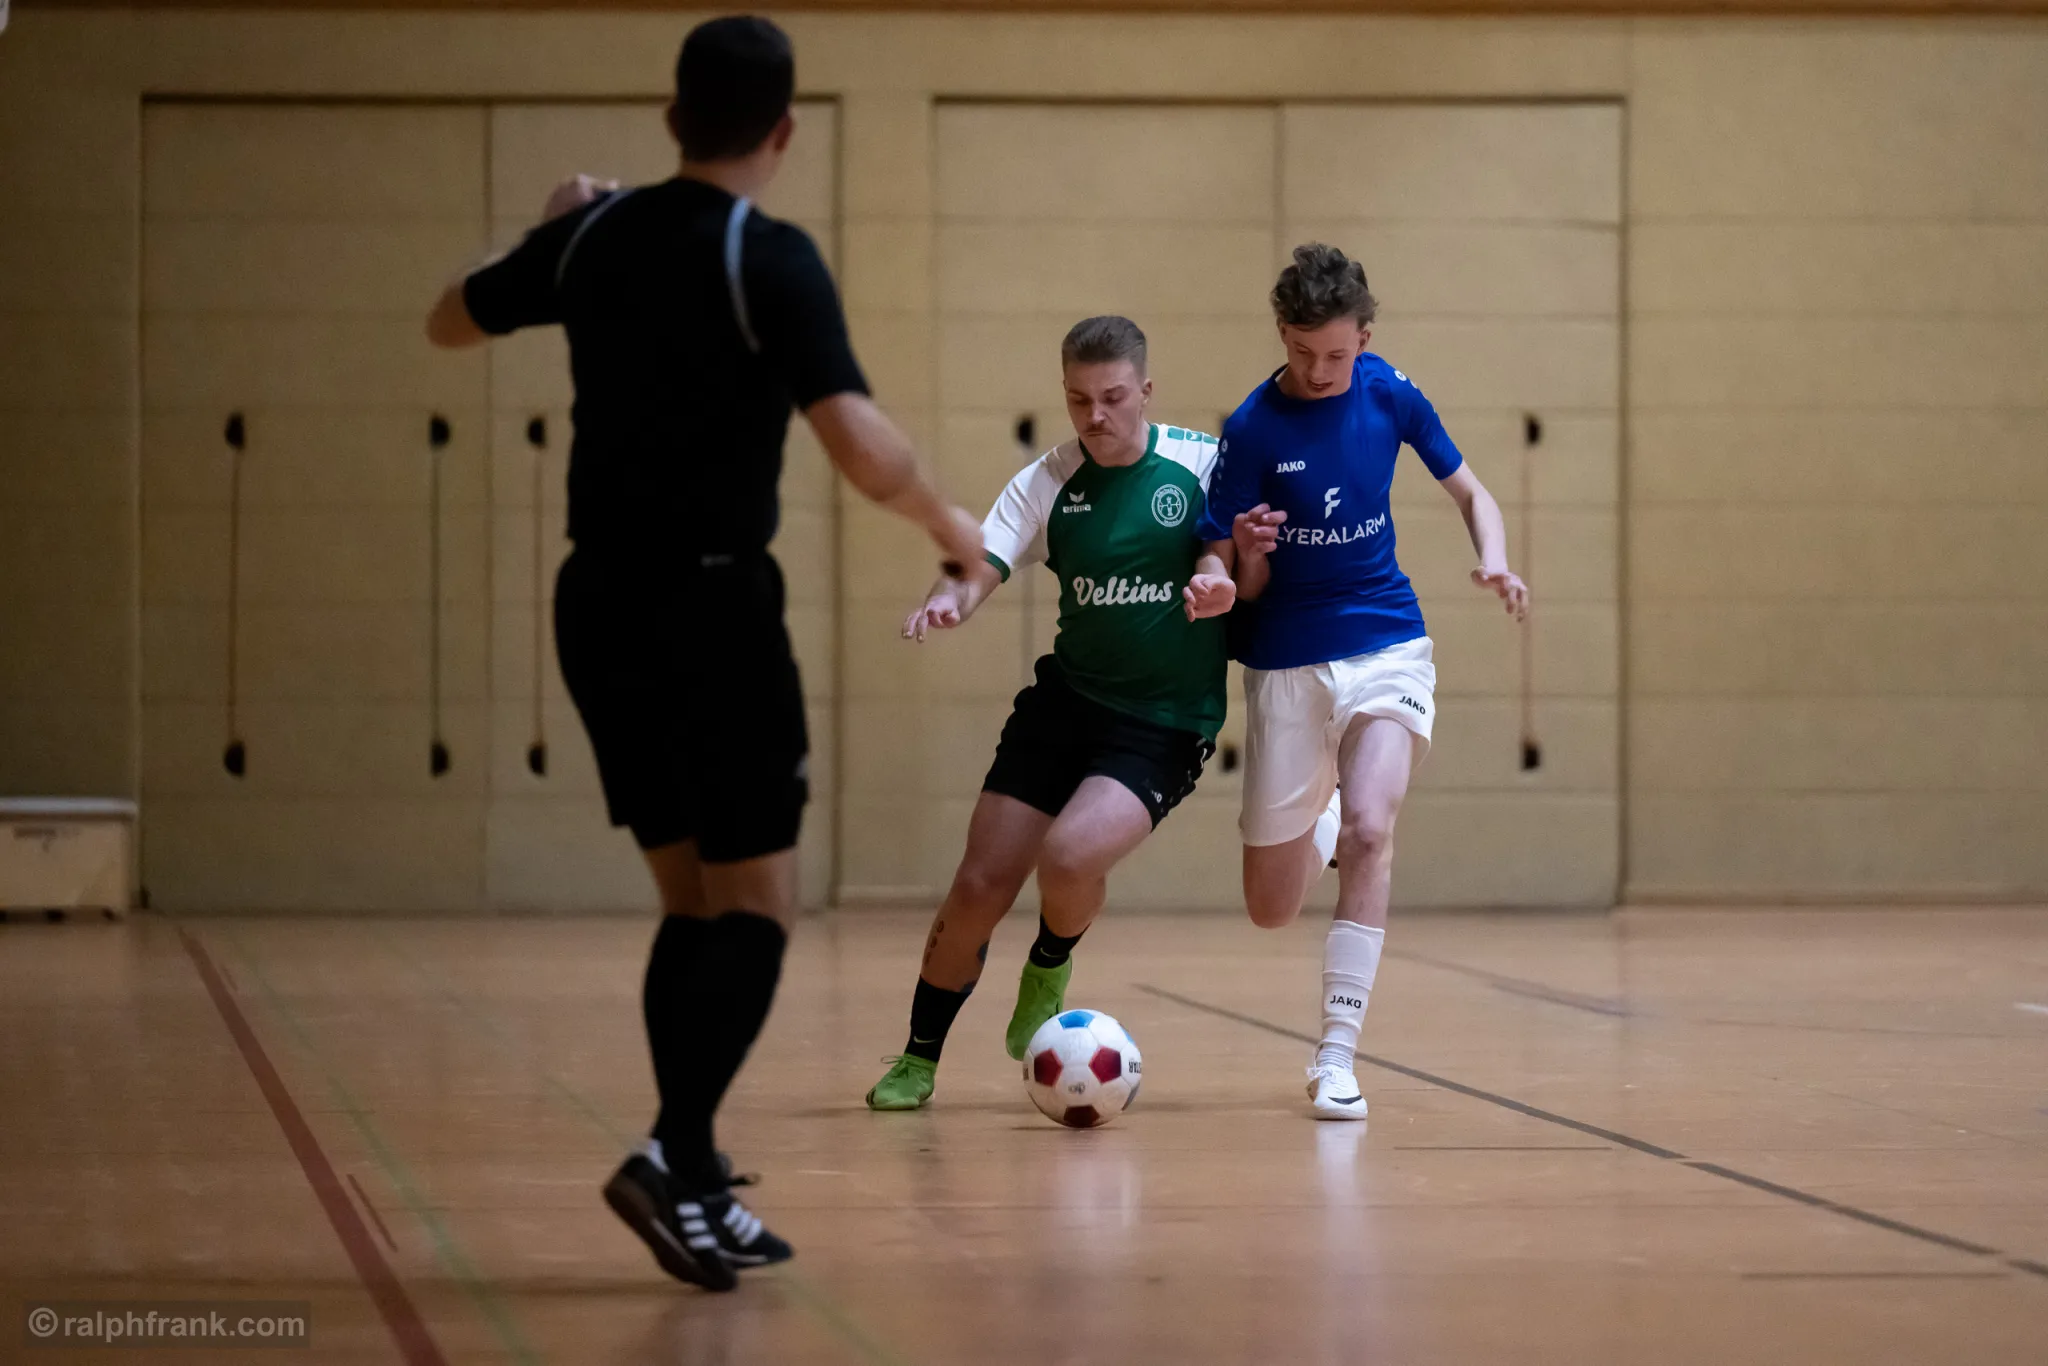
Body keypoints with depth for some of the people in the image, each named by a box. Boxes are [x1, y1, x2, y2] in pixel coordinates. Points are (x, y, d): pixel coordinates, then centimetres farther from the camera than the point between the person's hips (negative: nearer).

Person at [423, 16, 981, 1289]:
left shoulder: (592, 239, 4)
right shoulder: (771, 261, -14)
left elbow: (452, 320, 22)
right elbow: (865, 450, -22)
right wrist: (948, 523, -4)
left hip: (600, 603, 6)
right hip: (711, 604, -6)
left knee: (695, 900, 15)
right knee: (759, 906, -2)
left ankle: (696, 1184, 14)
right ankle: (677, 1159, -18)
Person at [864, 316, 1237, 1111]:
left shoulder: (1202, 464, -6)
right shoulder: (1048, 482, 0)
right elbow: (982, 567, -10)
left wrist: (1226, 580, -24)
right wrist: (948, 600, -34)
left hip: (1166, 724, -3)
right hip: (1065, 699, 3)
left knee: (1069, 858, -26)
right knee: (981, 886, -3)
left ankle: (1050, 968, 10)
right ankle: (919, 1059, 18)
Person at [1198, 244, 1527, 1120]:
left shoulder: (1390, 394, -4)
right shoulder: (1252, 429, -12)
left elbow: (1470, 494, 11)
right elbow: (1244, 587, -8)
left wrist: (1495, 561, -9)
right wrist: (1248, 556, -31)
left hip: (1386, 646, 1)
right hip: (1285, 662, 0)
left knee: (1370, 826, -26)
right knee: (1272, 911, 5)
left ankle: (1336, 1058, -19)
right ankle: (1320, 827, 43)